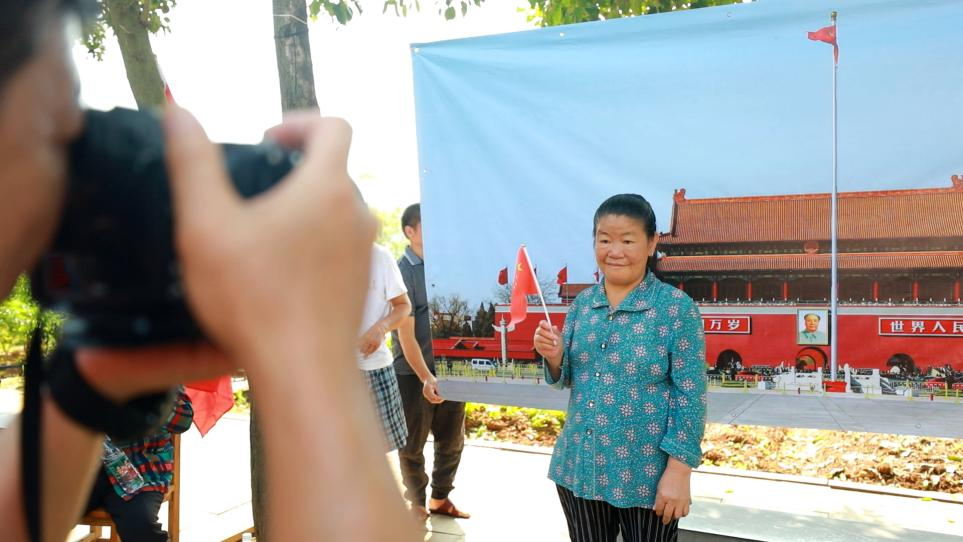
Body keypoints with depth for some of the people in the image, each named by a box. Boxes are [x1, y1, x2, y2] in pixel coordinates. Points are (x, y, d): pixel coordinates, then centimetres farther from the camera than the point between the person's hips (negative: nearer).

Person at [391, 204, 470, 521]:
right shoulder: (401, 272, -12)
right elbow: (406, 335, -14)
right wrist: (425, 378, -20)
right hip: (413, 373, -5)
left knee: (452, 440, 15)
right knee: (412, 445, 9)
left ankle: (440, 498, 34)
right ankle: (416, 503, 29)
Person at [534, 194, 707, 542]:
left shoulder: (676, 307, -11)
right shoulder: (583, 303, 3)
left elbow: (691, 396, -11)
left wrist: (679, 472, -16)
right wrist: (554, 356, -11)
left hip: (645, 475, -4)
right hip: (578, 468, 5)